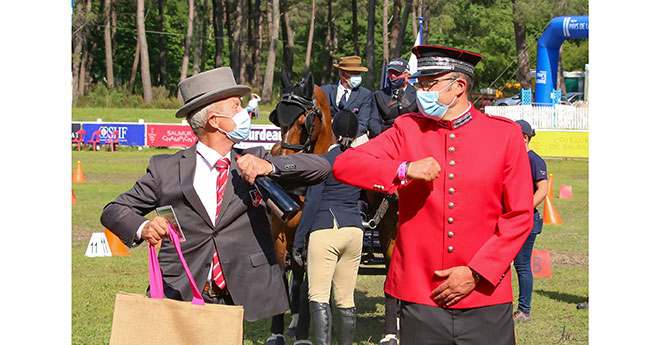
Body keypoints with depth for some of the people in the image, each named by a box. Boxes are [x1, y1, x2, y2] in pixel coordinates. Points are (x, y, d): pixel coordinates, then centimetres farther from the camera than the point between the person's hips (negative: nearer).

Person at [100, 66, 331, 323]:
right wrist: (142, 229, -14)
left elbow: (321, 168, 3)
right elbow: (114, 211, 9)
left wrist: (270, 166, -15)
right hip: (179, 297, -1)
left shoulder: (255, 162, 11)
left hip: (239, 301, 2)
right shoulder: (166, 169, 6)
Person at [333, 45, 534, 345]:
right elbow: (343, 165, -2)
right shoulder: (408, 129, 6)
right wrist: (405, 170, -16)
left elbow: (520, 217, 2)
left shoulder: (505, 134, 3)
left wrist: (476, 273, -6)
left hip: (485, 298, 0)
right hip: (420, 298, 1)